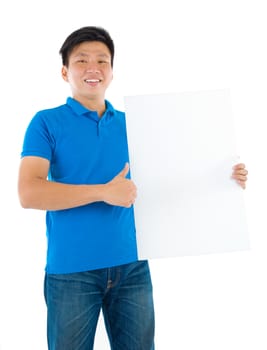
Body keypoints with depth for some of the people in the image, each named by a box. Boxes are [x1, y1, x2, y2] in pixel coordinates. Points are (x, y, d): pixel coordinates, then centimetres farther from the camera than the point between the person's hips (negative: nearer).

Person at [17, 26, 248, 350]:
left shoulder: (131, 125, 10)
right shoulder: (46, 123, -2)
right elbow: (29, 193, -14)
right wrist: (103, 192, -19)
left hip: (131, 265, 4)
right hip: (71, 270, -3)